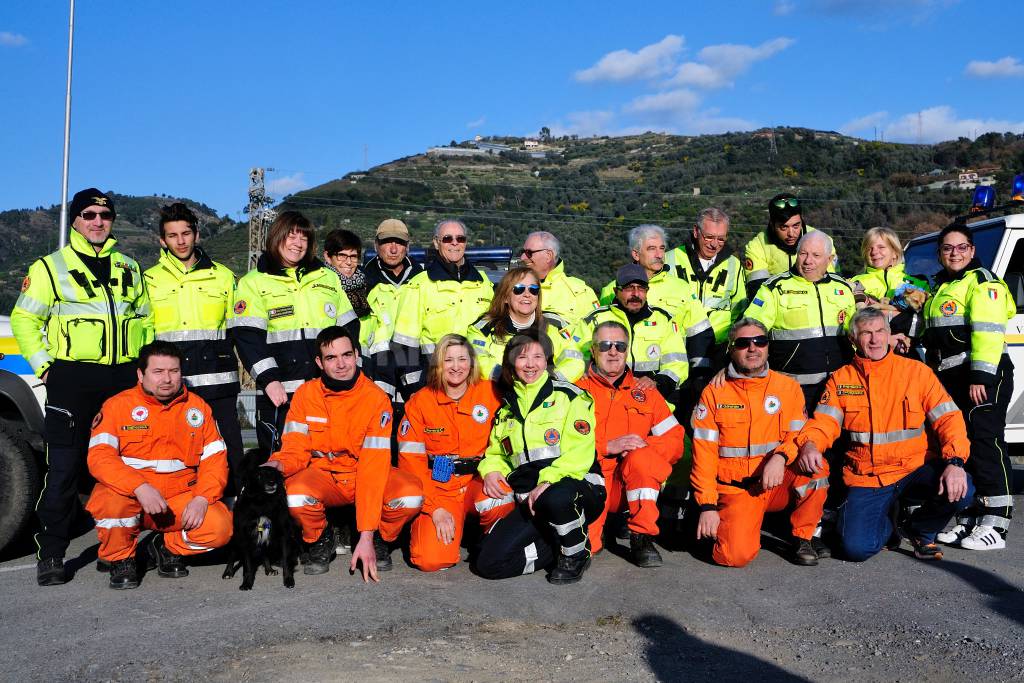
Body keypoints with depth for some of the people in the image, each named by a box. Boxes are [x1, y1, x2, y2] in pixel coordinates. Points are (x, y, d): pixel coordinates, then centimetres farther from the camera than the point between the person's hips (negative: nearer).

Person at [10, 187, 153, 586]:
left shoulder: (129, 268, 16)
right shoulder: (50, 267, 4)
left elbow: (145, 319, 21)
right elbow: (24, 320, 4)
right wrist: (44, 366, -5)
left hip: (124, 379, 4)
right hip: (72, 379, -4)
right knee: (64, 468, -4)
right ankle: (50, 555, 4)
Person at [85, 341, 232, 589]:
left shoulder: (197, 407, 7)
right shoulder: (118, 405, -1)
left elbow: (215, 458, 4)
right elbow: (99, 457, -14)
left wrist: (201, 498, -14)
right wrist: (140, 488, -29)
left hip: (180, 498, 2)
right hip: (127, 493, -2)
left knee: (220, 527, -22)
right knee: (112, 502, -36)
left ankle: (164, 547, 10)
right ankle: (121, 559, -2)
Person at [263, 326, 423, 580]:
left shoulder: (376, 398, -15)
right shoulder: (305, 394, -7)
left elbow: (373, 466, -21)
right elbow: (295, 451, -4)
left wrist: (367, 535, -27)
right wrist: (277, 465, -32)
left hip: (366, 476, -1)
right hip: (322, 474, 1)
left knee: (411, 495, -32)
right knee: (295, 495, -34)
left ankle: (378, 538, 3)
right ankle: (320, 540, 2)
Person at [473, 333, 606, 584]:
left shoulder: (569, 397, 2)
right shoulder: (506, 410, 19)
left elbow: (579, 453, -10)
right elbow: (495, 452, 27)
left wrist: (547, 483, -22)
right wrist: (491, 470, 3)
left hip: (579, 488, -5)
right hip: (530, 501, 5)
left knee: (556, 498, -42)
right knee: (489, 562, -15)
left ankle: (577, 553, -9)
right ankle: (565, 548, 5)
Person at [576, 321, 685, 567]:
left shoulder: (645, 392, 12)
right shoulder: (577, 391, 5)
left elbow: (675, 442, 5)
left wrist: (643, 445, -14)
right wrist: (608, 446, -19)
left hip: (636, 483, 2)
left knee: (640, 456, -32)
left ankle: (642, 537, -17)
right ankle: (593, 535, 12)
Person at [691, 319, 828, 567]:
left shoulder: (788, 387, 5)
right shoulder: (714, 393, 0)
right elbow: (704, 453, -2)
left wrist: (780, 456, -25)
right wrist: (707, 506, -10)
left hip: (778, 486, 2)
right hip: (735, 489, -2)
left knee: (816, 466, -28)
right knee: (736, 555, -24)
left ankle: (804, 537, -5)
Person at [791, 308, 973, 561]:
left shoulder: (917, 371, 2)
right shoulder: (841, 378, 5)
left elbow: (948, 418, -5)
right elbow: (823, 422, -3)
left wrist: (955, 461, -22)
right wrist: (809, 444, -27)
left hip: (916, 471, 0)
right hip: (866, 479, 0)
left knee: (959, 490, -30)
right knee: (856, 548, -19)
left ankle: (920, 530, 5)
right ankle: (890, 517, 18)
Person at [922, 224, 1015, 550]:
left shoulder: (983, 282, -6)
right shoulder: (940, 287, 22)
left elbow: (988, 332, -17)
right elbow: (933, 334, 29)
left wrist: (980, 376, -24)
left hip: (982, 378, -9)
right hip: (949, 378, 9)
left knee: (985, 444, -10)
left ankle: (995, 526, -8)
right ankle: (969, 519, 18)